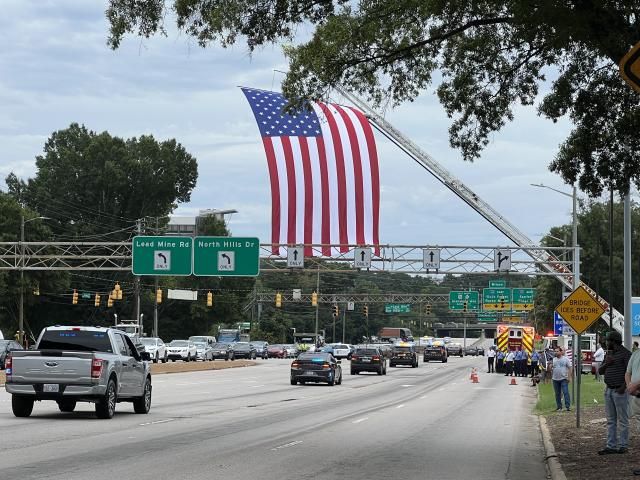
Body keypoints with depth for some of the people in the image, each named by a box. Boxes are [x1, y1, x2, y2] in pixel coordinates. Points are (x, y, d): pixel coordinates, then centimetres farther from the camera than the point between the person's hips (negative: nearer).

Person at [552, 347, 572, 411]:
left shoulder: (565, 359, 0)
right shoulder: (553, 360, 11)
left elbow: (569, 368, -1)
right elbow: (551, 369, 15)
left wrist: (569, 377, -9)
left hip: (564, 379, -4)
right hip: (555, 379, 4)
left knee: (566, 392, -10)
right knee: (557, 394, 7)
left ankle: (568, 406, -10)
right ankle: (559, 407, 14)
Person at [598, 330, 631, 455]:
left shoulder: (625, 353, -8)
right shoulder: (608, 354, 17)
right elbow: (601, 371, 18)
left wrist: (623, 386, -21)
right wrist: (606, 364, -3)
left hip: (620, 390, -8)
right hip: (608, 390, 8)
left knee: (622, 419, -2)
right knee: (610, 420, 7)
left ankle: (623, 446, 1)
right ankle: (611, 446, 8)